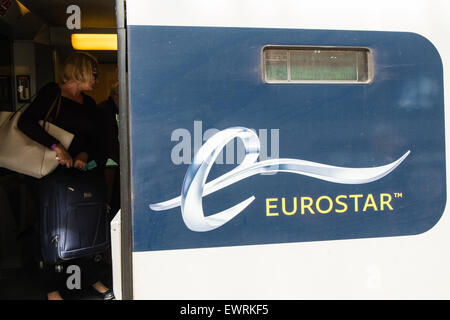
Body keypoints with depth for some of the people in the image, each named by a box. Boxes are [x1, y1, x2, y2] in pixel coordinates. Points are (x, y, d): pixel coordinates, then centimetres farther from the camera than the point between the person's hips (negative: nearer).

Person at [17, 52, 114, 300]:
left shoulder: (89, 103, 13)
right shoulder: (52, 92, -6)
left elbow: (94, 141, 10)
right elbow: (26, 122, -18)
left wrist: (85, 155, -12)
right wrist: (56, 146, -26)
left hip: (80, 170, 5)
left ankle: (93, 278, 25)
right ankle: (52, 289, 15)